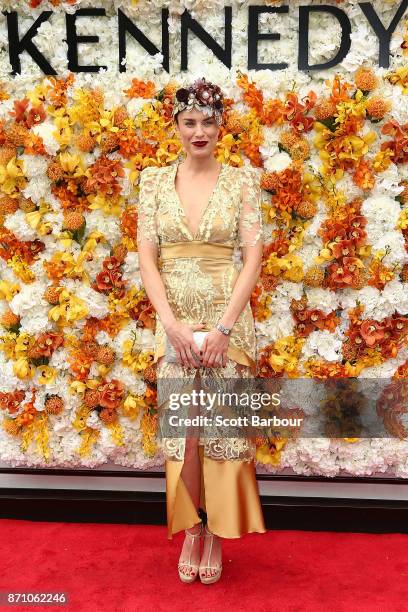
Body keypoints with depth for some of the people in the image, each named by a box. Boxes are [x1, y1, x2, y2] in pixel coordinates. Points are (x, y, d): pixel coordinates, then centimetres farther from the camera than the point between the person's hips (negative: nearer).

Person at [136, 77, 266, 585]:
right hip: (174, 321, 1)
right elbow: (147, 258, 0)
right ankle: (189, 530, 25)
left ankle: (216, 533, 22)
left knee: (226, 426, 3)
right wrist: (173, 324, -11)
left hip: (228, 320, -1)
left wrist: (223, 327, -12)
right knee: (180, 428, 6)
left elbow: (253, 257, -4)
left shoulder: (241, 181, 2)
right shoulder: (155, 181, 5)